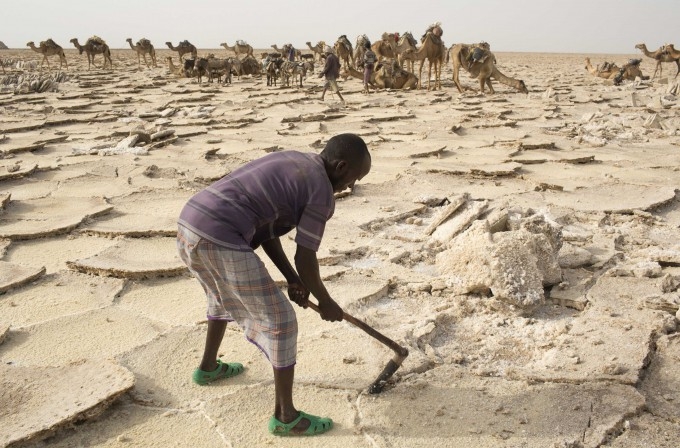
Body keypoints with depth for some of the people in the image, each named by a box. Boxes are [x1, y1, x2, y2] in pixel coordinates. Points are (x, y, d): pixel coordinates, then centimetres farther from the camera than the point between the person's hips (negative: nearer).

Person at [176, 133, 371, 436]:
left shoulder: (289, 164, 22)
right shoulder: (322, 193, -4)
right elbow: (305, 259, -3)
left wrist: (292, 279, 18)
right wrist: (326, 303, 14)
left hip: (189, 226, 10)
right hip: (220, 242, -10)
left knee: (223, 296, 35)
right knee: (281, 321, 3)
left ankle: (208, 367, 55)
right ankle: (285, 416, 16)